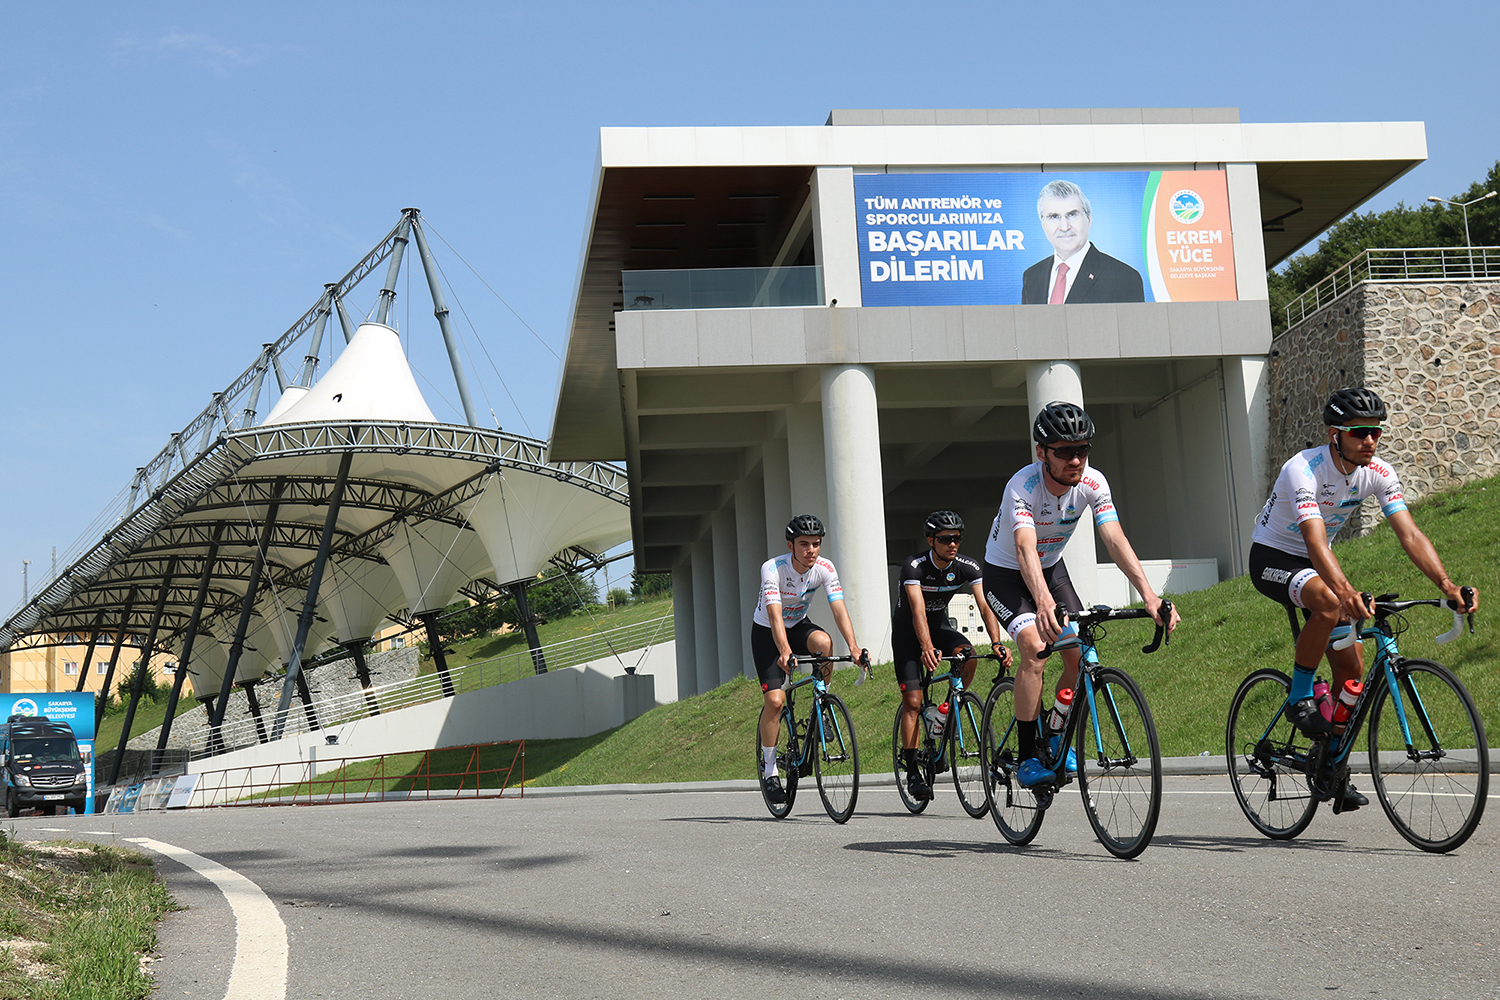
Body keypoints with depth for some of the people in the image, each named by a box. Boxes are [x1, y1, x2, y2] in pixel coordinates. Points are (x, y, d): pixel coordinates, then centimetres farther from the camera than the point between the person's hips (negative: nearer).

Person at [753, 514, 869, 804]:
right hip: (767, 633, -3)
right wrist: (784, 651, -54)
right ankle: (769, 768, 0)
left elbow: (839, 609, -25)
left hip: (799, 626, 3)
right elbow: (775, 615, -38)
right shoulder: (772, 568, -28)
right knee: (775, 699, -17)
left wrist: (854, 647, -40)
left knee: (823, 641, -33)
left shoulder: (825, 568, -18)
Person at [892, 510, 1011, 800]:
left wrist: (996, 642, -43)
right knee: (913, 700, -13)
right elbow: (918, 610, -40)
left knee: (969, 656, -28)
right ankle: (912, 770, -6)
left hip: (939, 626, 4)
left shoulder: (968, 567, -16)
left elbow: (985, 605, -26)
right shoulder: (915, 566, -27)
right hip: (907, 631, -3)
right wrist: (927, 648, -56)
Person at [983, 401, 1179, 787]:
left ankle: (1056, 737, 15)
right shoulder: (1022, 486, -33)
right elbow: (1025, 549, -48)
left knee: (1079, 653, -10)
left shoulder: (1092, 482, -21)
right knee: (1035, 647, -26)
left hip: (1052, 568, 5)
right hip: (1006, 573, -5)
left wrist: (1149, 596, -44)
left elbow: (1116, 541, -30)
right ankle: (1027, 758, -17)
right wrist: (1044, 603, -66)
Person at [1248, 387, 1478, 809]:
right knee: (1329, 603, -38)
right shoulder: (1304, 469, -30)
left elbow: (1410, 535, -19)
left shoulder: (1378, 474, -12)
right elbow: (1316, 541, -43)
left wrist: (1448, 585, -36)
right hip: (1271, 558, -6)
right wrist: (1347, 592, -60)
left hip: (1313, 565, 7)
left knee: (1353, 670, 0)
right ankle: (1299, 697, -18)